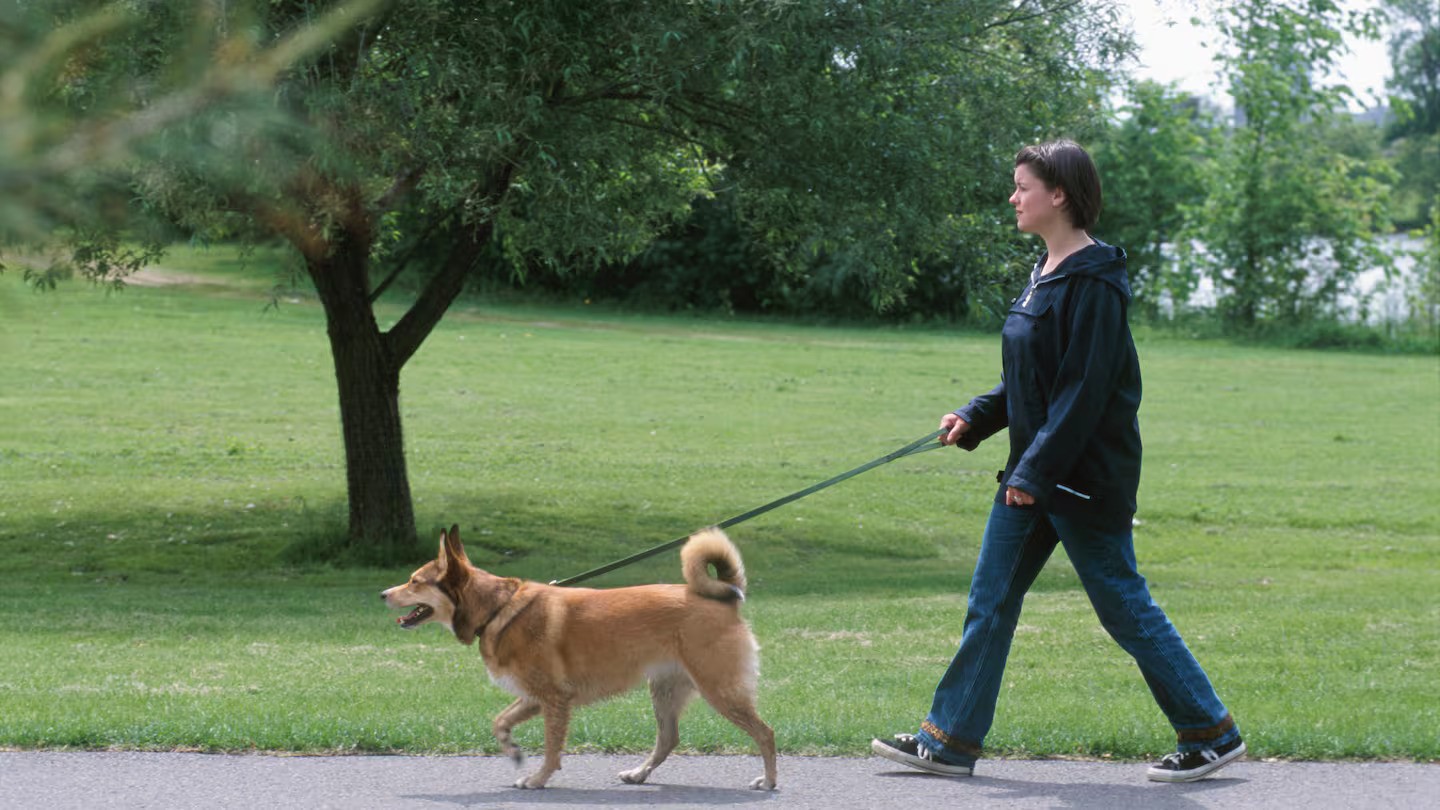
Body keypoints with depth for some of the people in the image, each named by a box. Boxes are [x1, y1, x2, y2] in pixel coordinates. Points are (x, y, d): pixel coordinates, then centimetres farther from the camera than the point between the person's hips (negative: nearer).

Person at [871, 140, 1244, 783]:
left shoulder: (1093, 282, -18)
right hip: (1034, 472, 10)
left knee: (1123, 606, -1)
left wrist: (1035, 469, -22)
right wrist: (975, 417, 8)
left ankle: (1212, 734, 10)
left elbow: (1084, 390, -21)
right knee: (990, 602, 9)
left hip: (1085, 478, -10)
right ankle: (949, 741, 14)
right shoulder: (1045, 272, 12)